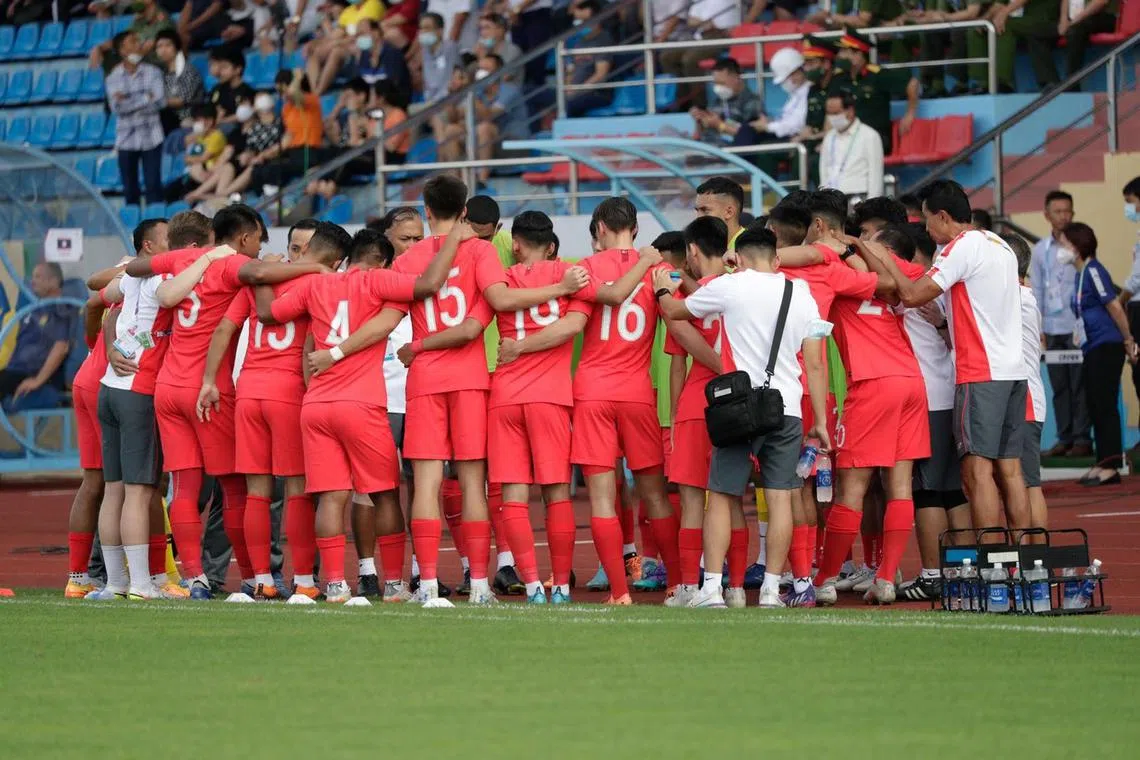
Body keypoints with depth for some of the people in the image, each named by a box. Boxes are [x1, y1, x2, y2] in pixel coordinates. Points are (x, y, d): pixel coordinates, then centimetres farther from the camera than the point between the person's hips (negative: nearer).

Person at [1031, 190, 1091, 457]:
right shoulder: (1040, 249, 10)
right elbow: (1037, 289, 13)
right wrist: (1038, 327, 7)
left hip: (1076, 325, -4)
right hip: (1052, 329, 4)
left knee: (1079, 385, -3)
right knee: (1059, 386, 7)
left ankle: (1082, 438, 0)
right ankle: (1065, 438, 11)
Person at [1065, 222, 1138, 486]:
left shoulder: (1093, 271, -13)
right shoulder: (1080, 274, 14)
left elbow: (1114, 306, -14)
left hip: (1107, 346, -9)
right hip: (1092, 349, 9)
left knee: (1105, 406, -8)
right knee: (1095, 407, 11)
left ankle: (1110, 466, -7)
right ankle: (1103, 463, 16)